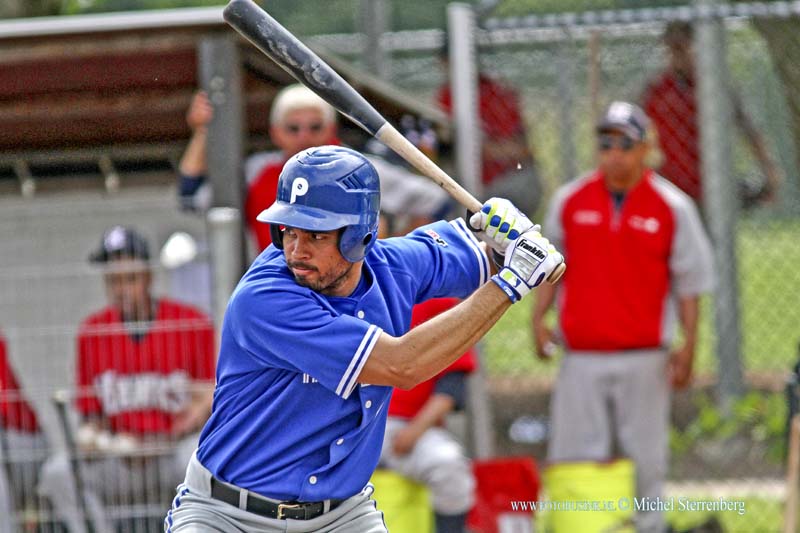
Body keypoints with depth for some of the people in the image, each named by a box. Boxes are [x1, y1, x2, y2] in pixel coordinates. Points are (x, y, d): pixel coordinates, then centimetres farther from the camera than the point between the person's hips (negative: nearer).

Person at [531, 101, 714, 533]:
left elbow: (688, 282, 3)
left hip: (644, 360, -2)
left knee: (644, 459, 3)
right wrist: (539, 318, 5)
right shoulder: (569, 201, 6)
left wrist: (688, 347, -3)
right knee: (575, 458, 0)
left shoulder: (672, 207, 0)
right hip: (581, 357, 2)